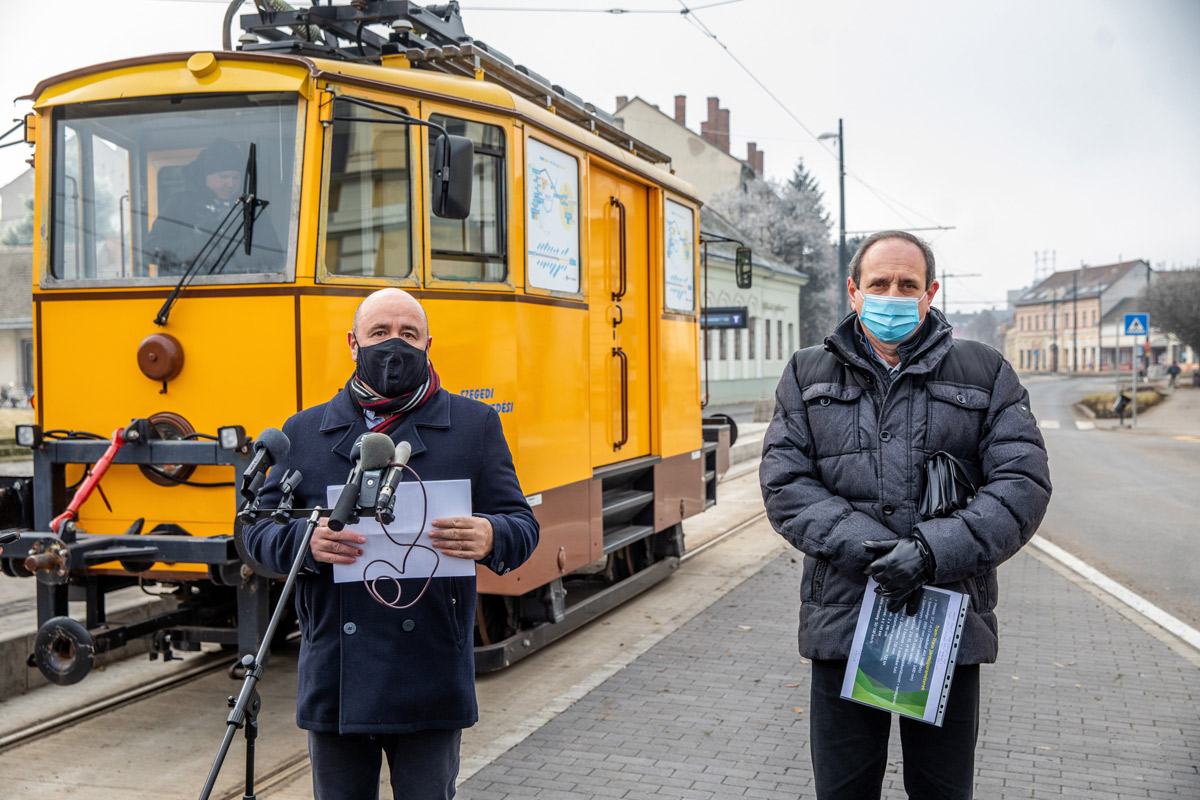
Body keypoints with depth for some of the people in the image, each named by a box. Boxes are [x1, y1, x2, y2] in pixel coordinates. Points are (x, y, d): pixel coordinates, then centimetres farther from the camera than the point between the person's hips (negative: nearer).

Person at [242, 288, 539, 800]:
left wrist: (489, 538, -19)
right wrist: (307, 541, -15)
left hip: (431, 683, -1)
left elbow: (522, 526, 4)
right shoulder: (304, 432, 12)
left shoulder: (475, 426, 8)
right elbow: (258, 531, 8)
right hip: (334, 682, 2)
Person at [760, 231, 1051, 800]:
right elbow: (783, 485, -1)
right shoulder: (807, 375, 7)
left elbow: (1023, 484, -4)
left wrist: (934, 552, -18)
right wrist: (866, 547, -16)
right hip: (842, 620, 0)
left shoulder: (986, 374, 5)